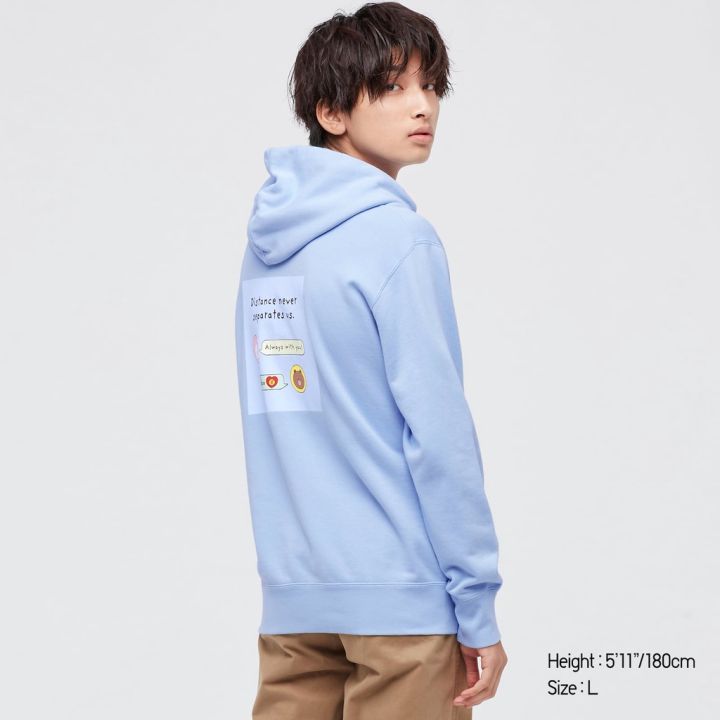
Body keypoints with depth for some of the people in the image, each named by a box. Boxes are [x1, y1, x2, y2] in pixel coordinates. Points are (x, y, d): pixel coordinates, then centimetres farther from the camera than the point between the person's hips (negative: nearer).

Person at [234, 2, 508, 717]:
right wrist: (479, 608, -11)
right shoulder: (398, 240, -12)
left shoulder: (264, 244, 10)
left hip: (291, 595, 7)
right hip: (402, 597, -6)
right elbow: (439, 434, -15)